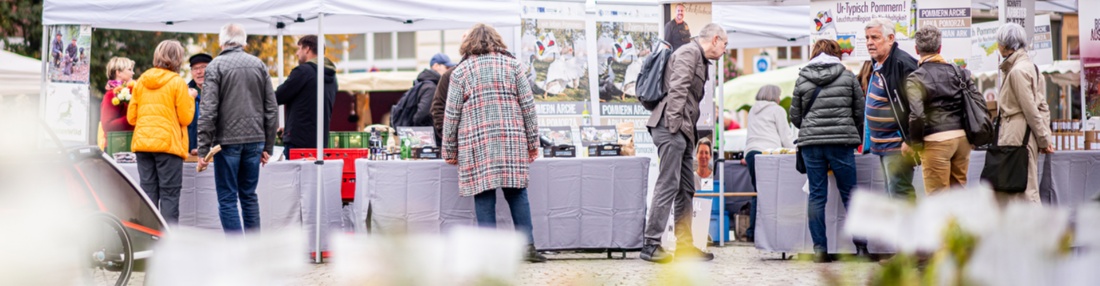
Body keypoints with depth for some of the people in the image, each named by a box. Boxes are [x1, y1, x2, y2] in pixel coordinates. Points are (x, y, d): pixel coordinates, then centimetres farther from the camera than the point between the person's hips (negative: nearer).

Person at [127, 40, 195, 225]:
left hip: (142, 142, 5)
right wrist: (190, 99, 10)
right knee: (169, 194, -2)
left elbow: (131, 117, 11)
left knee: (148, 192, 7)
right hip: (168, 144, -5)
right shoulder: (177, 83, -5)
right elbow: (186, 117, -6)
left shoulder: (141, 81, 9)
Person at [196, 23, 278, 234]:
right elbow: (271, 109, 10)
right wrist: (268, 146, 16)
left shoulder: (216, 66, -4)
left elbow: (208, 111, -11)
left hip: (228, 140, -4)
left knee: (227, 199, 1)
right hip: (255, 139, 4)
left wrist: (203, 149, -9)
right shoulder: (259, 65, 9)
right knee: (249, 195, 15)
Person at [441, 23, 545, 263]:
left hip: (476, 144, -1)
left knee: (484, 196, -1)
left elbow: (451, 115, 4)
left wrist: (449, 151, 10)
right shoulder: (512, 65, 8)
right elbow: (528, 106, 6)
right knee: (517, 191, 7)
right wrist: (533, 142, 11)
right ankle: (527, 244, 2)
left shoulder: (460, 72, 5)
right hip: (512, 140, 1)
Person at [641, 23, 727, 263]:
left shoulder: (701, 60, 24)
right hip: (671, 128, -11)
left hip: (683, 131, 11)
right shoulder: (689, 52, -6)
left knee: (686, 189, 10)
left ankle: (684, 245, 13)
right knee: (669, 185, -13)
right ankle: (651, 244, -14)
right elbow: (677, 88, -19)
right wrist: (674, 123, -23)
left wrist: (692, 134, 16)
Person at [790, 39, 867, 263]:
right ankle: (861, 246, 5)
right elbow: (860, 113, 7)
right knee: (850, 194, 6)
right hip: (841, 142, -1)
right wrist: (853, 135, 23)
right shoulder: (848, 77, 4)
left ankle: (819, 248, 2)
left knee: (817, 196, 4)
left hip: (811, 143, 1)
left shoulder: (802, 80, 6)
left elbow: (795, 117, 10)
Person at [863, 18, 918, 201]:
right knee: (891, 194, 14)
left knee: (900, 193, -10)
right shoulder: (878, 65, 14)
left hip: (897, 144, -10)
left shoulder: (902, 64, -17)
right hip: (882, 144, 10)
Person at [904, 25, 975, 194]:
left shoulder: (916, 78, -7)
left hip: (936, 140, -6)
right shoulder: (957, 71, 10)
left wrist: (913, 143, -5)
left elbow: (916, 115, -18)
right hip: (962, 136, 6)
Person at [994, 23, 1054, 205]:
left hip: (1016, 134, -10)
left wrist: (1043, 140, -9)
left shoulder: (1018, 71, -15)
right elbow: (1042, 106, 15)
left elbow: (1031, 109, -15)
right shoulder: (1029, 66, 16)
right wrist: (1045, 137, 12)